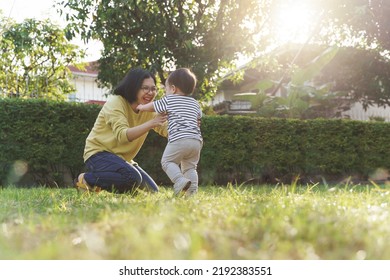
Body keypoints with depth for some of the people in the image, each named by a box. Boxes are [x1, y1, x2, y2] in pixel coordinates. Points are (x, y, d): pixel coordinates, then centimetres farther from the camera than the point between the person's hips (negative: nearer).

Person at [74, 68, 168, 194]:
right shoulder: (115, 102, -17)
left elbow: (167, 130, -10)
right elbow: (122, 135, -32)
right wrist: (151, 124, -42)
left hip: (121, 158, 8)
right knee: (132, 177, -33)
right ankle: (86, 179, -12)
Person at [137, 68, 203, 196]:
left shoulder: (169, 100, 7)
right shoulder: (195, 103, 23)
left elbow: (152, 106, 19)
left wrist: (141, 107, 38)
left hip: (179, 139, -6)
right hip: (196, 140, 6)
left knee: (167, 161, 3)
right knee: (190, 167, 14)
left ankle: (180, 181, -20)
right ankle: (192, 190, 0)